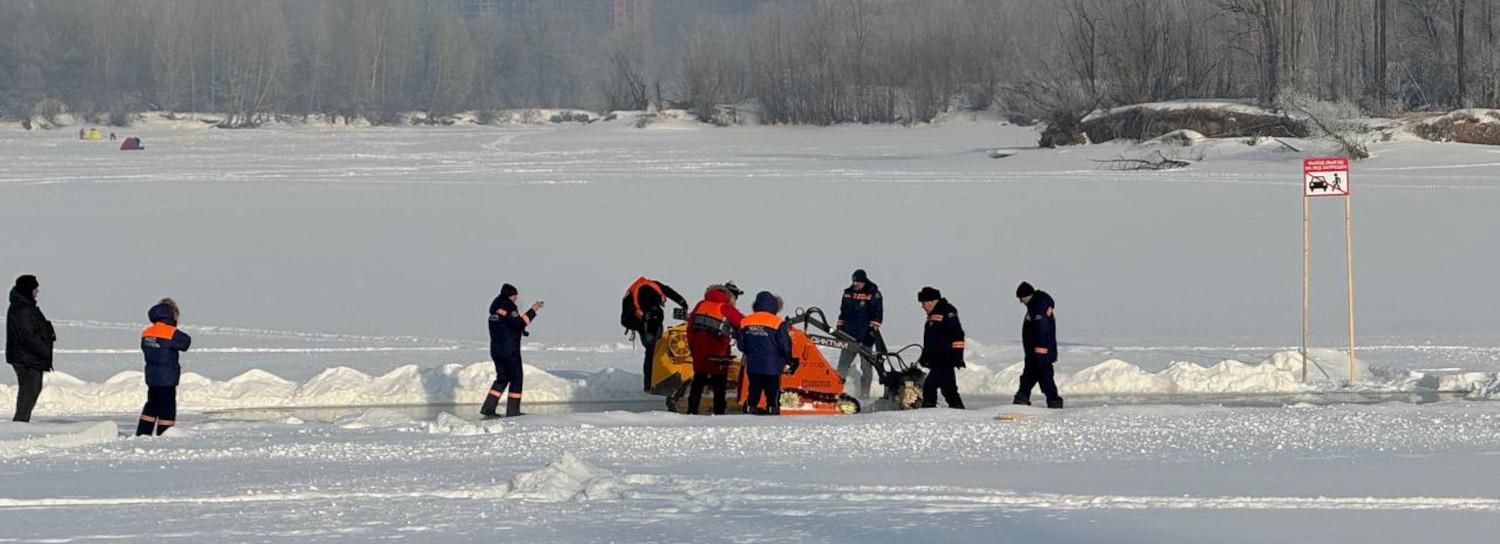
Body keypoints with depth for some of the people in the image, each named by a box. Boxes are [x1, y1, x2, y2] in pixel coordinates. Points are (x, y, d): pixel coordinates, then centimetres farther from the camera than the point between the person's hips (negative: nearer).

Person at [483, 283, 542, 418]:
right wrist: (533, 310, -21)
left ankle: (488, 408, 10)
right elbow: (519, 323, -24)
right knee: (516, 379, 0)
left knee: (502, 379, 16)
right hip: (509, 350, -9)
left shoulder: (496, 307, 14)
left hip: (496, 350, 9)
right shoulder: (507, 307, -14)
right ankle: (512, 410, -2)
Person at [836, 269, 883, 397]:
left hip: (865, 338, -5)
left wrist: (873, 330, -17)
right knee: (843, 364, 2)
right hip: (849, 335, 5)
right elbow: (843, 312, 20)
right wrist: (840, 328, 16)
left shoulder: (873, 294, -6)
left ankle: (865, 393, 6)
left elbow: (878, 314, -10)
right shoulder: (848, 293, 11)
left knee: (866, 366, 1)